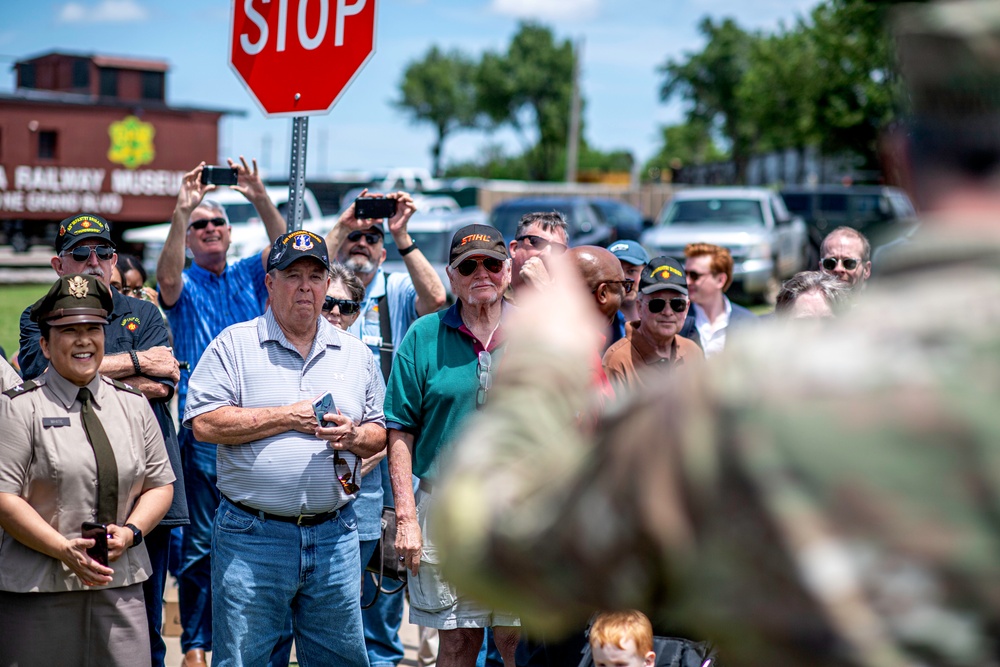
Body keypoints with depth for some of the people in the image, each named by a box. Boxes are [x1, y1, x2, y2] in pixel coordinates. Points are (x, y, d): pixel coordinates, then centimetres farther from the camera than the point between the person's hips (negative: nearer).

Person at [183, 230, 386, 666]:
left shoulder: (355, 354, 13)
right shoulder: (234, 345, 0)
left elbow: (380, 433, 16)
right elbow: (204, 423, -11)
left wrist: (353, 436, -8)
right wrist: (289, 417, -12)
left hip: (334, 534, 3)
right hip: (251, 536, -3)